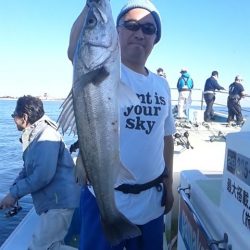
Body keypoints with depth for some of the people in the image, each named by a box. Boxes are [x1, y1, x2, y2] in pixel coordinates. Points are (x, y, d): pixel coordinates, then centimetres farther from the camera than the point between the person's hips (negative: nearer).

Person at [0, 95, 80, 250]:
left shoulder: (46, 136, -20)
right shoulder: (34, 136, 12)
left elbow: (42, 176, -26)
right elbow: (28, 169, 16)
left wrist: (14, 193, -14)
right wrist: (13, 192, 2)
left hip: (60, 202, -10)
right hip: (52, 202, 10)